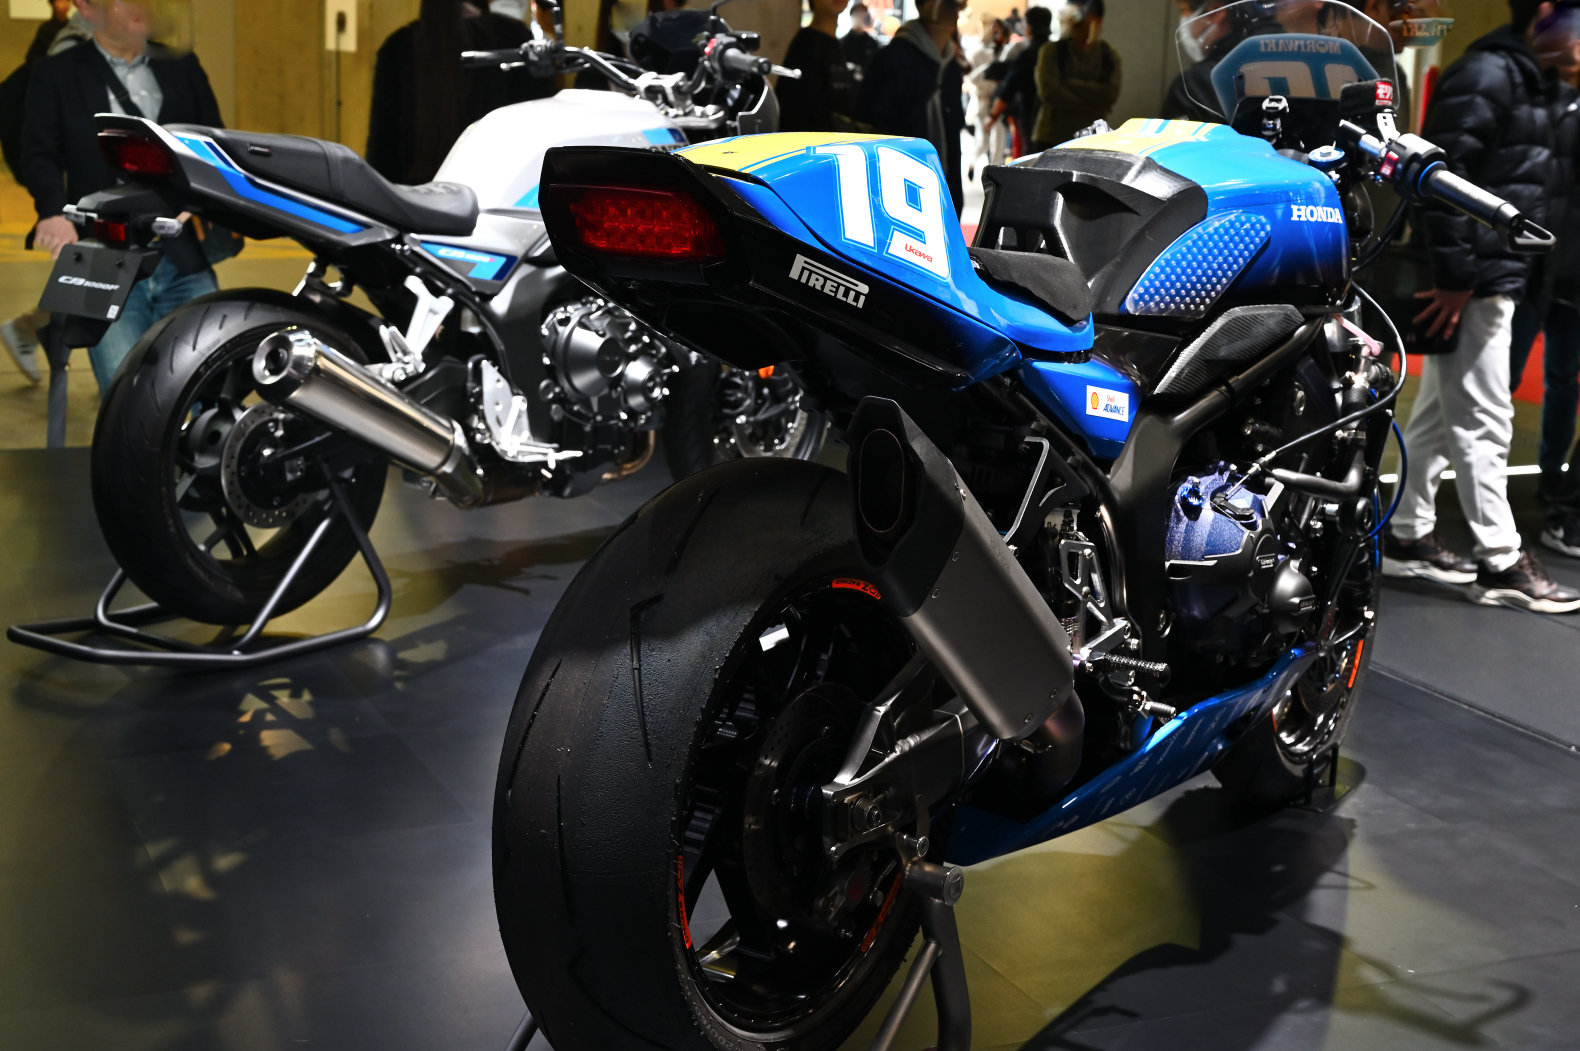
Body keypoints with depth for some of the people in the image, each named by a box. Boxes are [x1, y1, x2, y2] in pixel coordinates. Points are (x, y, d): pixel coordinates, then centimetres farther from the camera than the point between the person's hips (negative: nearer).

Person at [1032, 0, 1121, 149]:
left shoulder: (1109, 54, 9)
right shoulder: (1053, 51, 3)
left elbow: (1111, 94, -6)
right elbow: (1048, 91, -11)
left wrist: (1071, 84, -11)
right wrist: (1091, 107, -10)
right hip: (1052, 139, -1)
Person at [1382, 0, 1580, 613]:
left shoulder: (1528, 81, 18)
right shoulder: (1486, 75, -14)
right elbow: (1446, 174, -22)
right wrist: (1455, 279, -23)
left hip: (1491, 279, 10)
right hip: (1473, 283, -10)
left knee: (1439, 413, 15)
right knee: (1483, 421, -6)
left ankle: (1406, 537, 24)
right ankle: (1501, 565, -1)